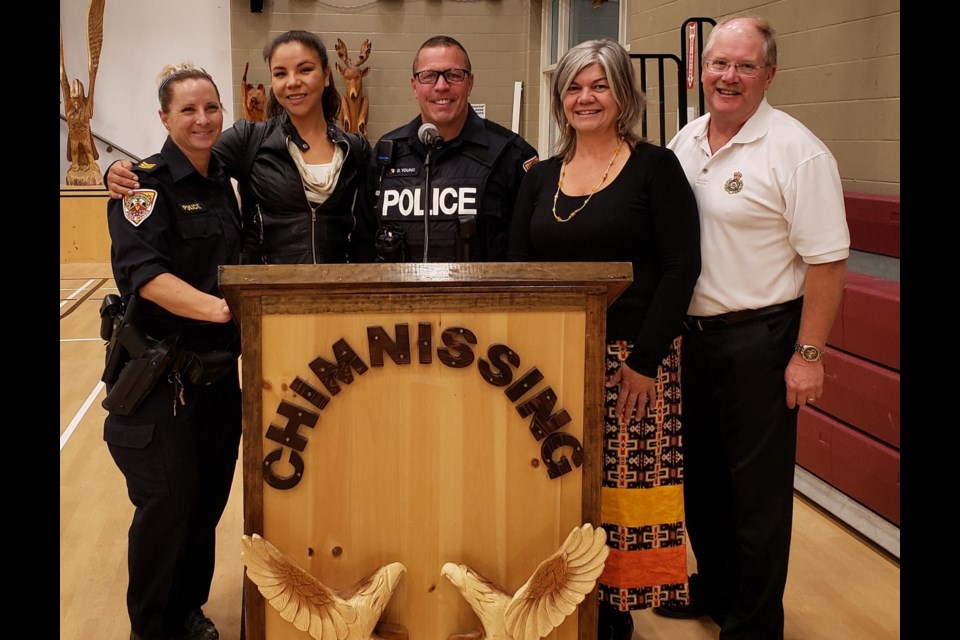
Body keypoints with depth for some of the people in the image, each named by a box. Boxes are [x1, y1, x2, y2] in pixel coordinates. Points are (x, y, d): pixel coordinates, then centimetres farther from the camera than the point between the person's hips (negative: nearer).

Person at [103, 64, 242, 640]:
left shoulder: (226, 183, 10)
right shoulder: (145, 184, -10)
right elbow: (145, 274, -24)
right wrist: (215, 306, -37)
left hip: (219, 370, 6)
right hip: (161, 373, -6)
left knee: (209, 499, 12)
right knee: (167, 502, -3)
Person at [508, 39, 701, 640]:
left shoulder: (655, 167, -2)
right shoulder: (541, 177, 11)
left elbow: (681, 267, -8)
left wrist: (646, 360, -13)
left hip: (634, 363, -4)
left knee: (625, 491, -1)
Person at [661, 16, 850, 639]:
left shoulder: (798, 152, -13)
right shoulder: (686, 142, 8)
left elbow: (827, 261, -15)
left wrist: (809, 355, -17)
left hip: (758, 341, -7)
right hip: (689, 336, 7)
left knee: (757, 491, 3)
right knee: (700, 473, 19)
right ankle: (714, 588, 39)